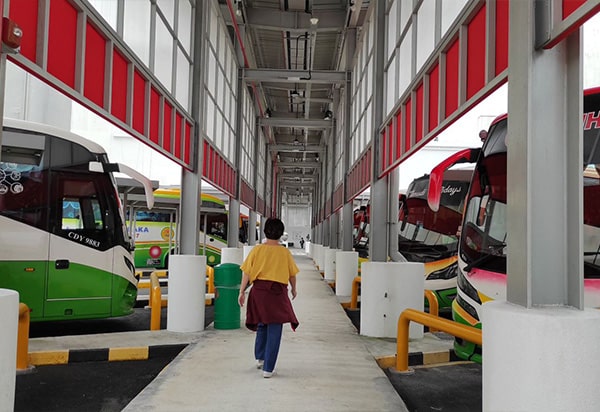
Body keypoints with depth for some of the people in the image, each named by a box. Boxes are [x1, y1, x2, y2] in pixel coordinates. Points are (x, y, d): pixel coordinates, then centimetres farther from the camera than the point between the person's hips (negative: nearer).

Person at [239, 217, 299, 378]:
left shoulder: (257, 250, -2)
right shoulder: (284, 252, -3)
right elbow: (292, 274, 6)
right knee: (274, 330, 4)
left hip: (259, 291, 3)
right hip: (278, 292, -2)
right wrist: (294, 289, 23)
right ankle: (268, 368, 5)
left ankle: (260, 358, 36)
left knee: (262, 324, 24)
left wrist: (242, 292, 7)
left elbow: (246, 273, -2)